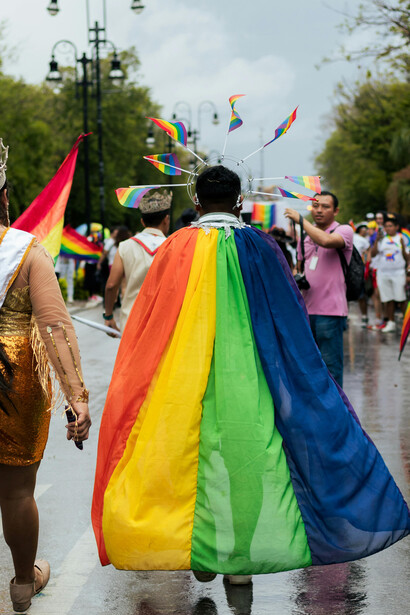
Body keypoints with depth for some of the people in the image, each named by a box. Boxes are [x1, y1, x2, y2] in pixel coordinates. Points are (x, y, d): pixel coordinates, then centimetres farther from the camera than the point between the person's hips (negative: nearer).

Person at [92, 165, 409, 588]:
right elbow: (291, 325, 5)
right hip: (248, 381, 0)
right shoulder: (261, 248, 0)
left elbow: (145, 327, 2)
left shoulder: (176, 249, -2)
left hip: (187, 379, 0)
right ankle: (240, 557, 9)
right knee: (246, 452, 7)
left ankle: (202, 557, 12)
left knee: (196, 452, 9)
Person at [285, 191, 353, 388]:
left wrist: (300, 219, -18)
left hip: (330, 310, -7)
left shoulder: (344, 231, -5)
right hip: (306, 309, 7)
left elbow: (326, 240, -28)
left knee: (331, 365, -4)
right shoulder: (306, 235, 15)